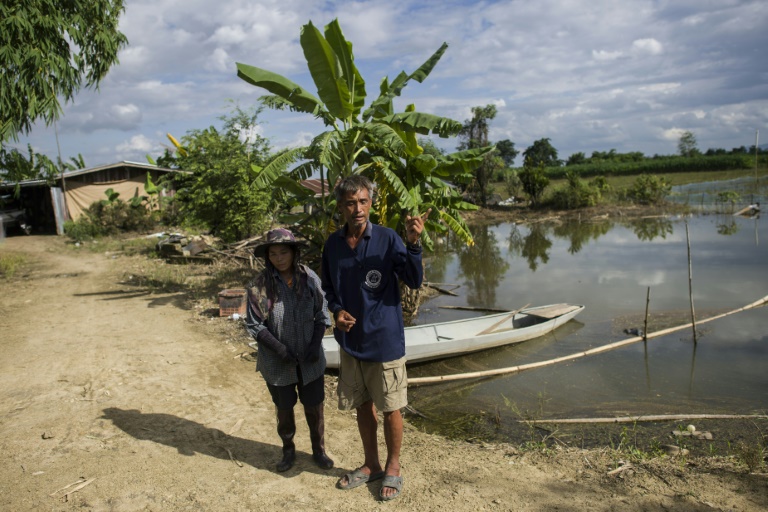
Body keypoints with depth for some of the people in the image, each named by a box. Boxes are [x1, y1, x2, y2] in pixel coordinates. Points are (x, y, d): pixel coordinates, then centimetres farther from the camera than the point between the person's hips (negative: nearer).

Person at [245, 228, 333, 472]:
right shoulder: (259, 285, -14)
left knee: (314, 408, 14)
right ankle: (288, 450, 42)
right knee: (284, 409, 18)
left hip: (310, 360, 1)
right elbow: (253, 324, -9)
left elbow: (322, 315, -1)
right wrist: (279, 348, -19)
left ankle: (319, 450, 38)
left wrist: (316, 343, -14)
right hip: (277, 362, -1)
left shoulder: (309, 278, -9)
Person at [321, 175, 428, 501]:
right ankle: (371, 465, 39)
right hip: (350, 340, 4)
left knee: (390, 408, 9)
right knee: (362, 406, 18)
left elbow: (415, 281, -19)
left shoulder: (387, 239, -13)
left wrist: (413, 243, -33)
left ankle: (393, 468, 32)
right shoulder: (333, 244, 0)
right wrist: (336, 310, -8)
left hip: (385, 340, -4)